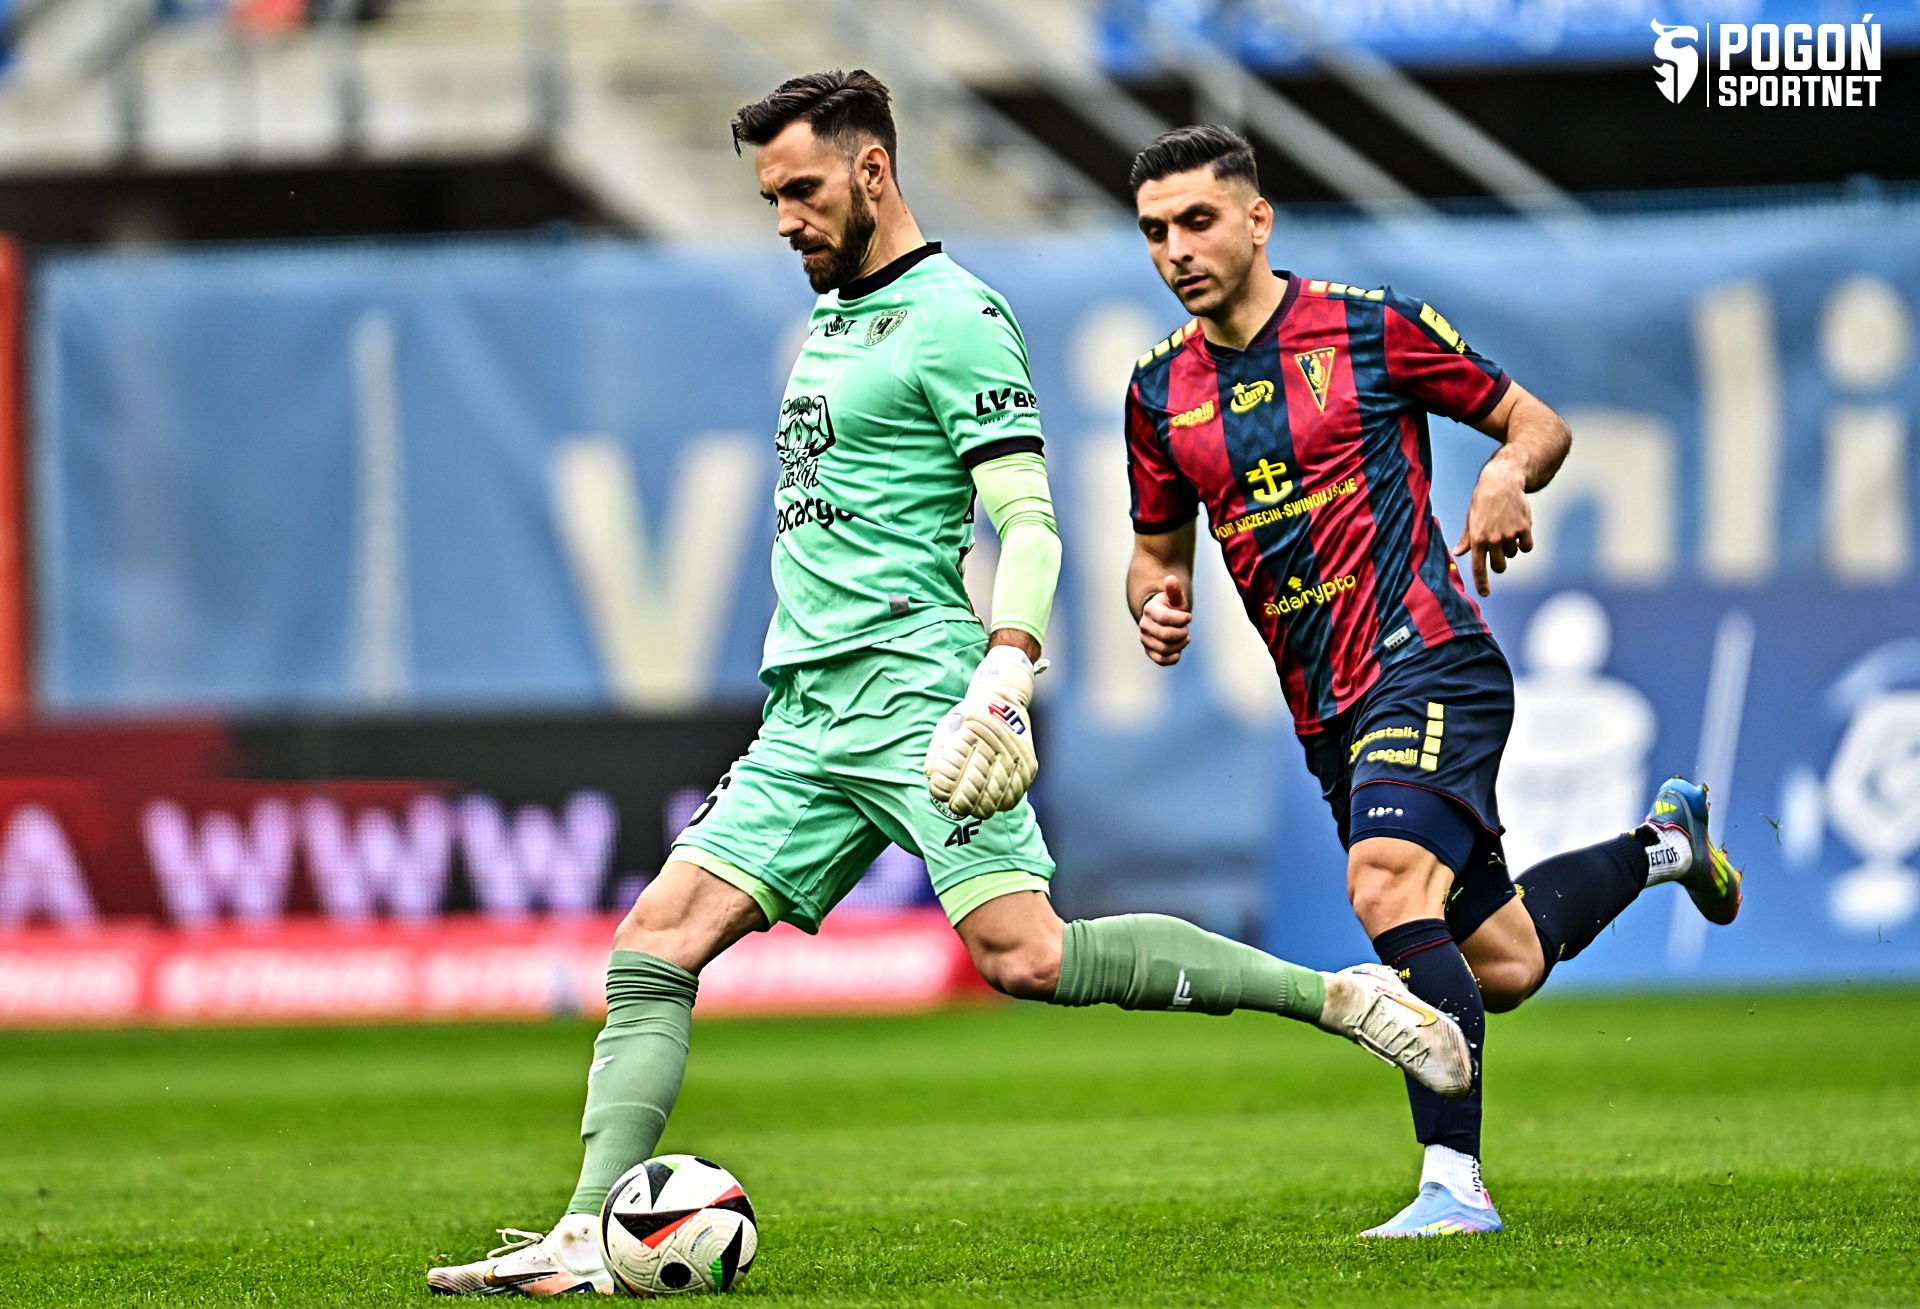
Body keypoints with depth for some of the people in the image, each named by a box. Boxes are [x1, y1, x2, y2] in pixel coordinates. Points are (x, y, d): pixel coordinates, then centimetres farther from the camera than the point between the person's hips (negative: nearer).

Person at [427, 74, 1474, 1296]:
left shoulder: (955, 317, -5)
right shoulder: (831, 318, 22)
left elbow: (1027, 518, -13)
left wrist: (1006, 666, -26)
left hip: (914, 694, -8)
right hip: (807, 715, 8)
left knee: (1025, 953, -21)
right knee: (655, 946, -3)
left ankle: (1341, 995, -14)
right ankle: (586, 1237, -7)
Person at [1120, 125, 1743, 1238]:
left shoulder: (1370, 327, -4)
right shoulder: (1163, 391, 9)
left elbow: (1538, 423, 5)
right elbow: (1158, 551, 21)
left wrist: (1507, 477, -17)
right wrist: (1158, 605, -3)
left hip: (1429, 666, -6)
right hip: (1327, 716, 6)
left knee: (1390, 887, -30)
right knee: (1499, 966, 11)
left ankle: (1456, 1182, -27)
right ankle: (1663, 843, 41)